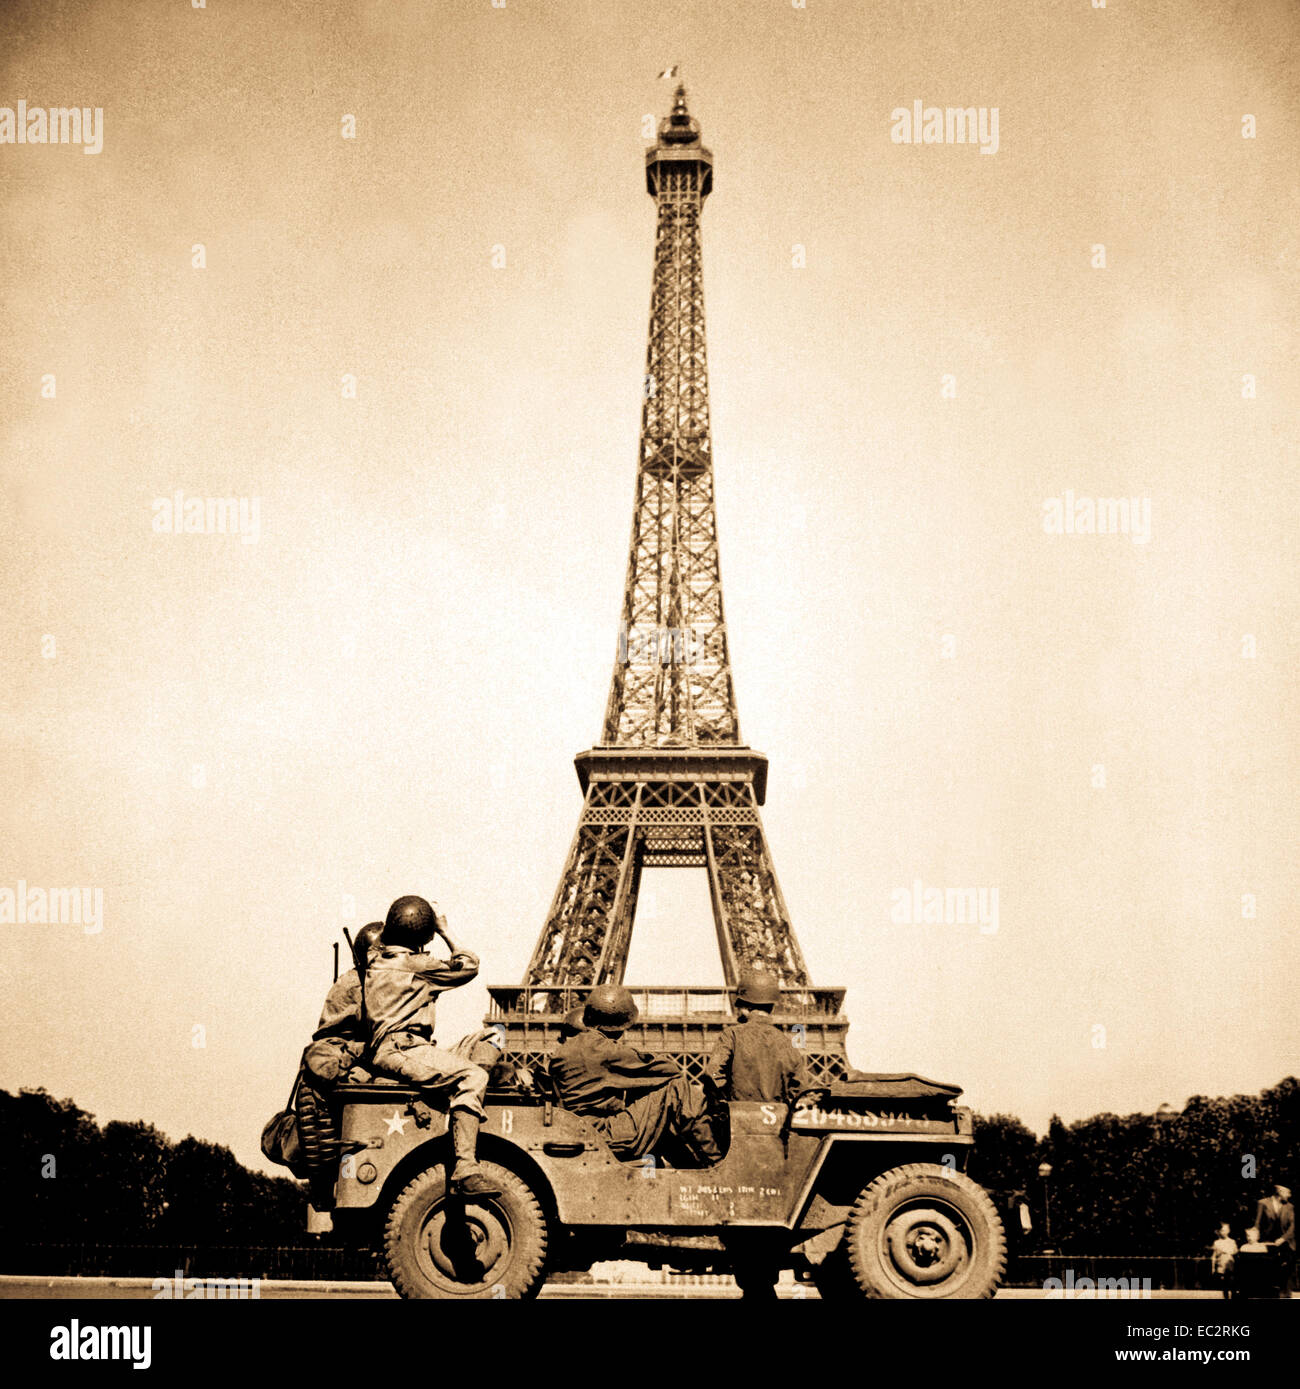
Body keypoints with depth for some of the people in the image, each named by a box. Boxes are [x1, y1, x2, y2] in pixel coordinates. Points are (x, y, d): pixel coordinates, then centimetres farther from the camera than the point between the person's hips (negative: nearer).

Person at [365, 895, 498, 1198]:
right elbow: (469, 966, 4)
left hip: (383, 1050, 10)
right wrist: (446, 933, 12)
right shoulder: (418, 965, -5)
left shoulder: (376, 963, 20)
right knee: (472, 1076, -22)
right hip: (402, 1050, -10)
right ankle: (465, 1170, -34)